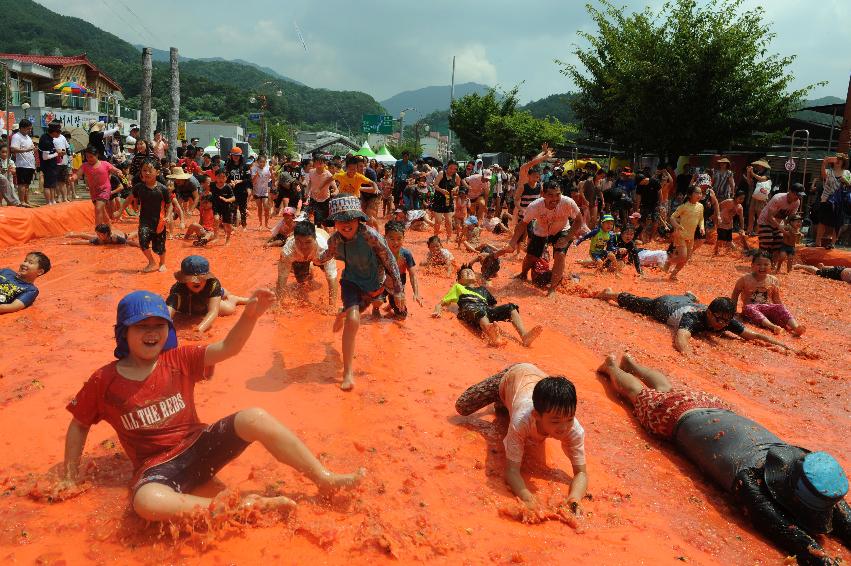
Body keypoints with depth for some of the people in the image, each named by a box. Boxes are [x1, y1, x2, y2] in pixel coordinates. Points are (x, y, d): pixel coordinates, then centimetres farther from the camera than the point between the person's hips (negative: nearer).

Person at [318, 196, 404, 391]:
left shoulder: (370, 235, -30)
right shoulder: (335, 240, -19)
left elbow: (390, 261, -20)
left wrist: (398, 290, -16)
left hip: (376, 283, 0)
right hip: (352, 281, 0)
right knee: (353, 320, -23)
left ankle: (342, 315, 67)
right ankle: (348, 373, -15)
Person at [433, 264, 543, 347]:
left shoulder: (483, 289, 42)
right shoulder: (458, 287, 35)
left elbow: (493, 305, 37)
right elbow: (440, 303, 29)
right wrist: (438, 312, 6)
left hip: (487, 310, 4)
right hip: (469, 309, -4)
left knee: (511, 307, -19)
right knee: (480, 310, -40)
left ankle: (524, 336, -44)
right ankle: (493, 336, -74)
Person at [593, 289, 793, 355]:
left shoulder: (727, 320, -30)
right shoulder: (694, 319, -48)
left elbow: (752, 334, -28)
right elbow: (680, 337, -66)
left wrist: (780, 344, -37)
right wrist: (688, 354, -83)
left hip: (684, 303, 6)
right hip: (664, 306, -6)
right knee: (635, 303, 20)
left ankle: (688, 294, 77)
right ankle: (610, 294, 45)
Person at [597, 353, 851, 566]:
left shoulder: (804, 461, -31)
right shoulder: (749, 478, -46)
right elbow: (782, 529, -53)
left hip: (717, 410, 6)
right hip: (680, 418, -6)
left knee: (667, 389, 34)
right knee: (642, 394, 24)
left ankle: (631, 363, 61)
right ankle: (613, 366, 52)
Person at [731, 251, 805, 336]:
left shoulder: (773, 281, 7)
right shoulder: (745, 279, -2)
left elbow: (776, 300, 15)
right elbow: (735, 295, 9)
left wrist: (783, 312, 2)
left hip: (767, 308, 3)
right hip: (751, 307, -3)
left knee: (780, 307, -25)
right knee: (750, 309, -37)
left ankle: (795, 327, -47)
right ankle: (772, 326, -60)